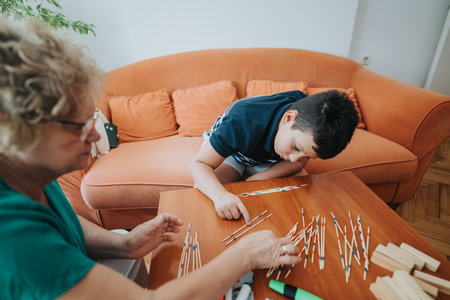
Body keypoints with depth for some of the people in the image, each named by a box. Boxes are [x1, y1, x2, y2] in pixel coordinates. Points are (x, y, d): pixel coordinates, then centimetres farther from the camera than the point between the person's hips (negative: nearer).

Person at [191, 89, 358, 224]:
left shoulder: (311, 123, -30)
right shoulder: (243, 121, -43)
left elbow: (298, 163, -17)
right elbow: (200, 164, -37)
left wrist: (255, 179, -30)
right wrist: (220, 195, -59)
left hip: (267, 159, 3)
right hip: (232, 154, -3)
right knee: (203, 193, -27)